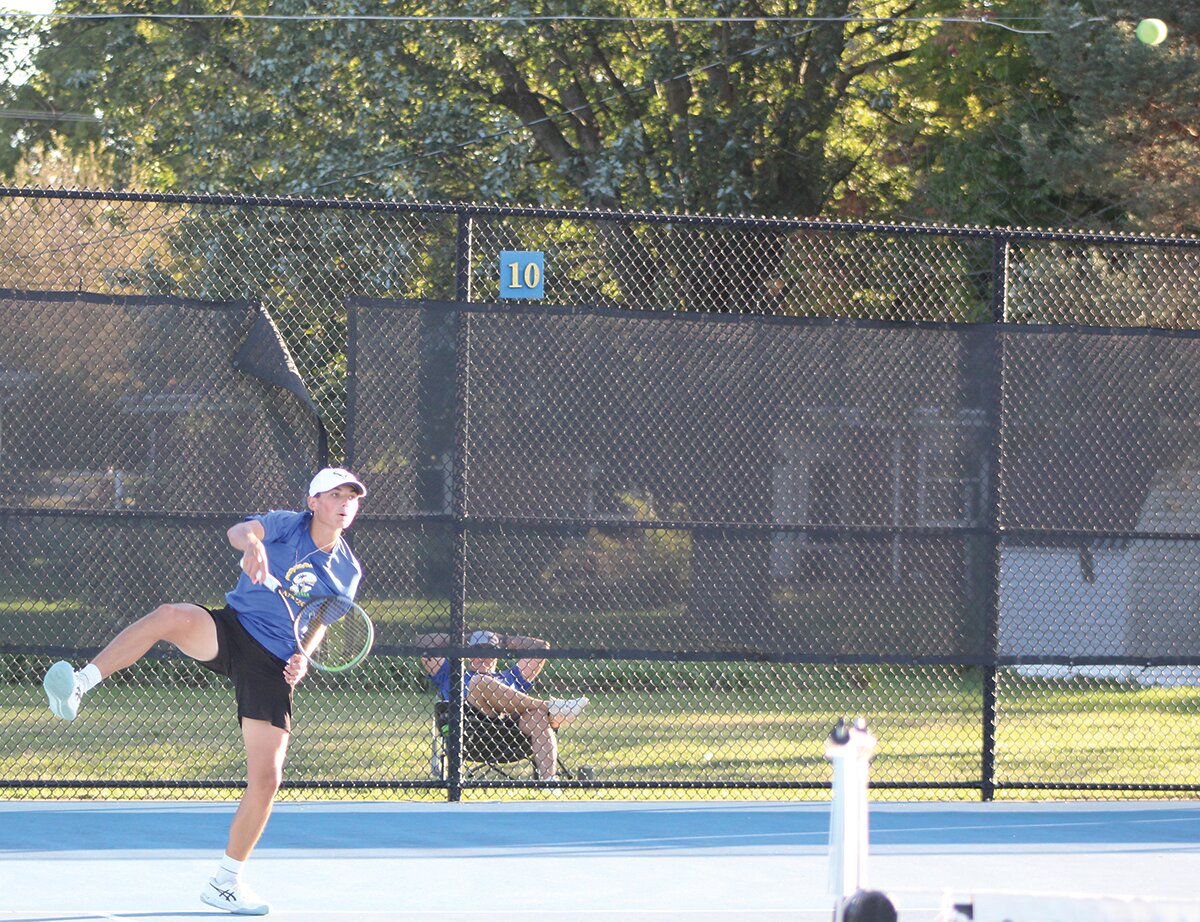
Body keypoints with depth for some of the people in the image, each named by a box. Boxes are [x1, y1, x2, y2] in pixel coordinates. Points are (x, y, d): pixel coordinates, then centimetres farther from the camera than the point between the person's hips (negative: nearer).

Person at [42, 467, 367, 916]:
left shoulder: (348, 571, 10)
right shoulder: (286, 526, -1)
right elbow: (240, 531, -20)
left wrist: (303, 657, -3)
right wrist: (252, 543, -46)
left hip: (273, 666, 3)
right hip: (231, 630, -3)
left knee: (266, 779, -5)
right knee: (170, 617, -37)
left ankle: (225, 882, 11)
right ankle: (81, 682, -41)